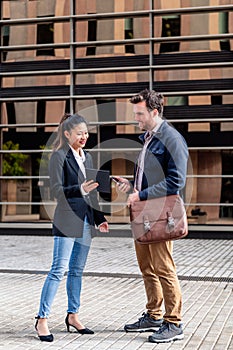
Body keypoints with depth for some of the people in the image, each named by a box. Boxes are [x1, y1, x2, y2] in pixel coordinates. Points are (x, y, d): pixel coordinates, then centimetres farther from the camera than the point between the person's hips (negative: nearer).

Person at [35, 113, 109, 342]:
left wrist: (99, 218, 17)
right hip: (67, 219, -7)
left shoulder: (87, 157, 16)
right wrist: (80, 190, -29)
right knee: (59, 269, -9)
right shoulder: (59, 157, -6)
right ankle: (42, 319, -4)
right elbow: (56, 191, -14)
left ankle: (73, 316, 20)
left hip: (86, 220, 7)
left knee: (77, 271, 11)